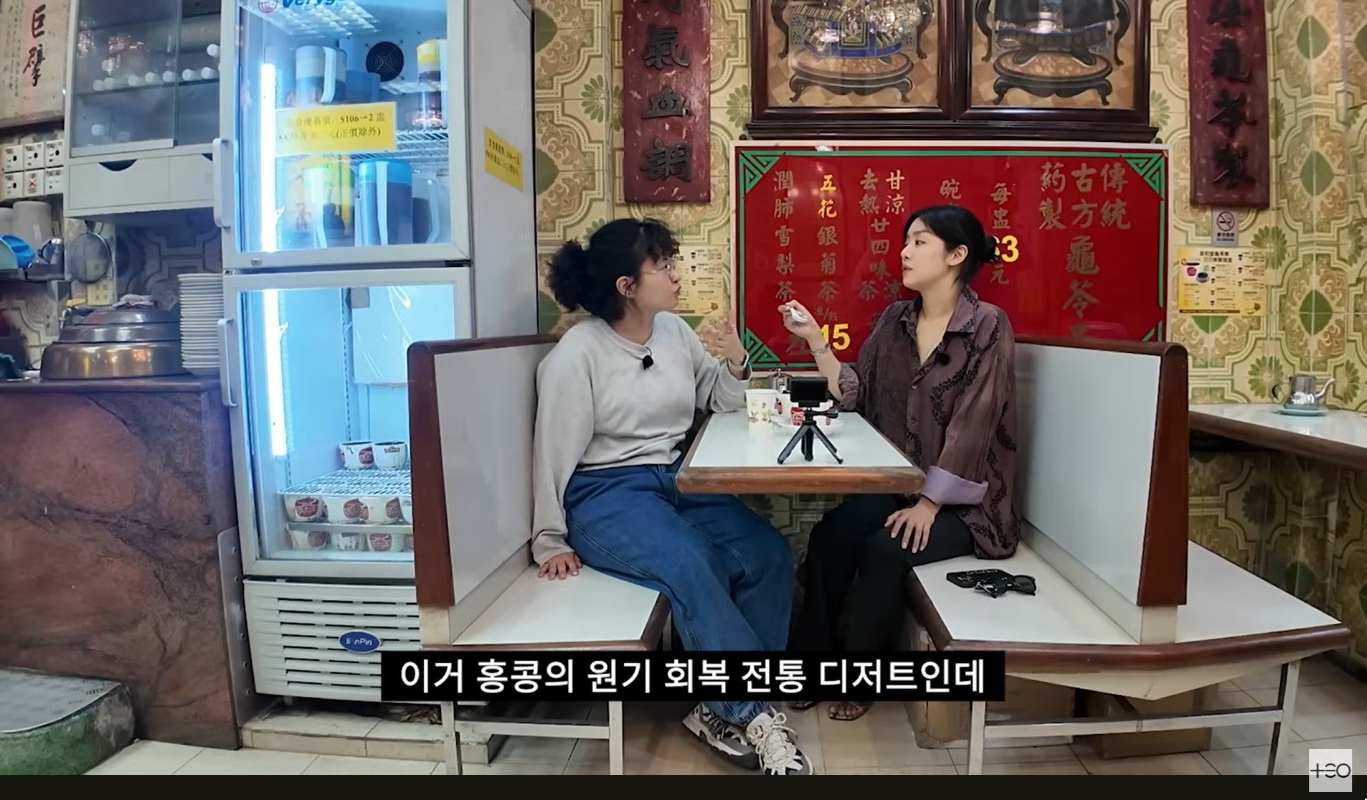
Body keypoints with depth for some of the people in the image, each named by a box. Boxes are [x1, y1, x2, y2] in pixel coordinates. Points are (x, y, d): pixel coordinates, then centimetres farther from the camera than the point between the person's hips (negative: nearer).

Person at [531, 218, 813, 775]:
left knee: (769, 553, -17)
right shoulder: (576, 354, -10)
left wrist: (736, 364, -4)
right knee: (688, 565, -33)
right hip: (605, 494, -6)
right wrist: (551, 541, -4)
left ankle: (720, 709, -7)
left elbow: (719, 401, 19)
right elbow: (554, 450, -7)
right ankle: (755, 716, -19)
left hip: (676, 479, 6)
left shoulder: (674, 330, 8)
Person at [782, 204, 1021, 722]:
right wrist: (814, 338, -5)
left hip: (962, 499, -5)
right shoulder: (895, 319, 7)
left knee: (886, 549, -28)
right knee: (828, 537, -20)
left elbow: (971, 427, -17)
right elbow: (854, 394, 4)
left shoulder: (987, 327, -12)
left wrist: (929, 503, -21)